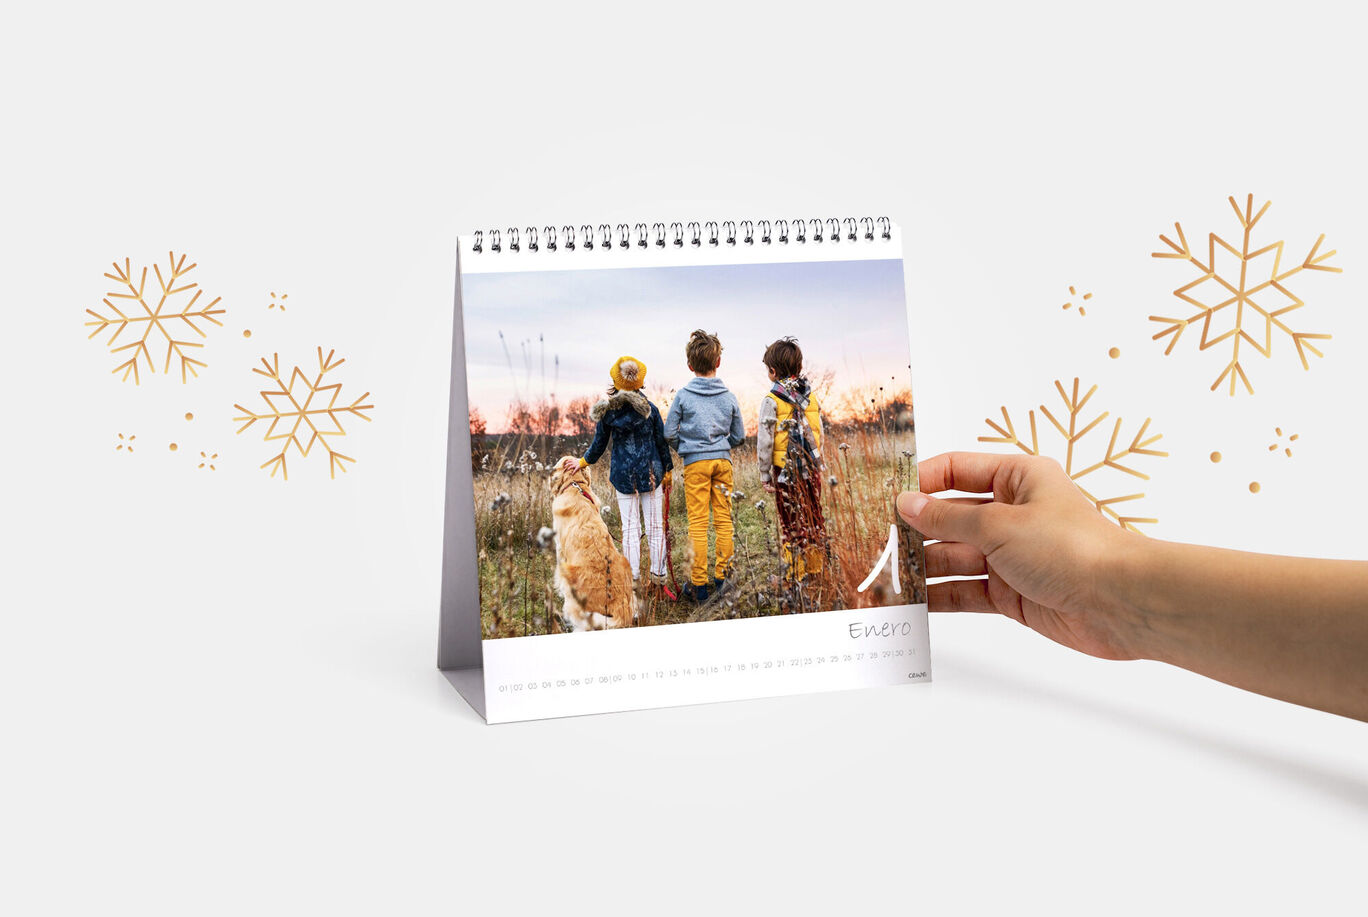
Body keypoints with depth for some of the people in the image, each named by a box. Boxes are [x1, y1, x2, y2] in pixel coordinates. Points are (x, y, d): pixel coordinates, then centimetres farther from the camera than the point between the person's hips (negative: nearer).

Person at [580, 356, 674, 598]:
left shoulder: (607, 411, -5)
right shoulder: (649, 408, -6)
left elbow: (598, 445, 4)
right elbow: (662, 442, 0)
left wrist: (582, 462, 23)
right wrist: (667, 471, 12)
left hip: (623, 475, 1)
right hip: (651, 473, -1)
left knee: (630, 528, 5)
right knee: (655, 527, 5)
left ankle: (633, 580, 4)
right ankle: (658, 579, 9)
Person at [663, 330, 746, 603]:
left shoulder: (683, 396, -4)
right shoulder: (729, 397, 4)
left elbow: (669, 432, -2)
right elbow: (739, 435, 9)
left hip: (695, 462, -2)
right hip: (723, 460, 2)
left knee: (698, 523, -1)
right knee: (724, 520, 7)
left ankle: (698, 585, 2)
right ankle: (723, 579, 12)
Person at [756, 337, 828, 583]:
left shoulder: (772, 400, -10)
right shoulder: (810, 396, 5)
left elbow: (765, 441, -10)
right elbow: (819, 434, 11)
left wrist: (765, 474, -1)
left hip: (786, 470, -4)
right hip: (811, 468, 5)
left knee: (791, 524, 4)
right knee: (814, 519, 14)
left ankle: (796, 573, 10)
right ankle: (817, 569, 21)